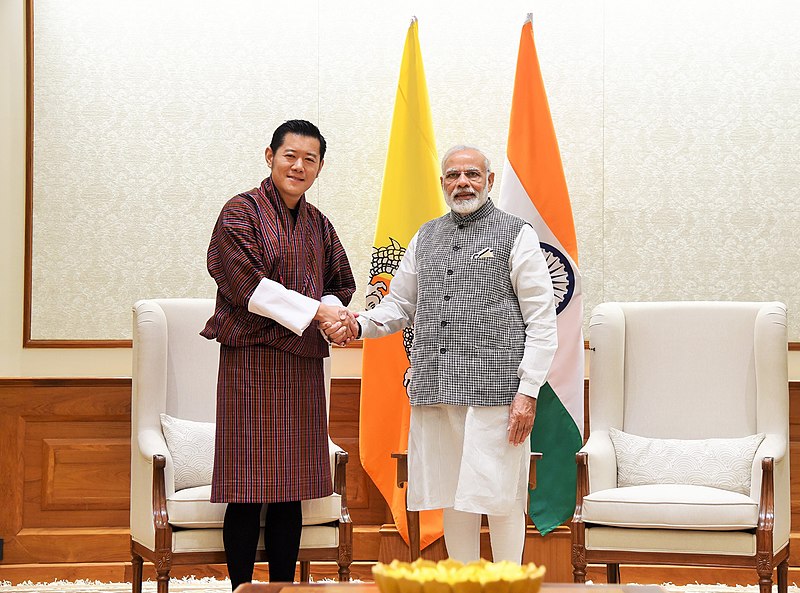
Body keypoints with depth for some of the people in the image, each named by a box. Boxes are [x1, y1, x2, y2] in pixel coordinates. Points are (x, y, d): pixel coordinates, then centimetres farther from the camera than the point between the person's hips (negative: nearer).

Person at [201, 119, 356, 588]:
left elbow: (342, 286, 19)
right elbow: (248, 285, -12)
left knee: (291, 493, 7)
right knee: (247, 492, -6)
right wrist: (312, 311, -13)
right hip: (253, 360, -6)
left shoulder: (318, 224, 17)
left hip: (303, 365, 6)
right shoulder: (242, 212, -2)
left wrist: (333, 313, -4)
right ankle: (241, 587, -1)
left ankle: (284, 586, 12)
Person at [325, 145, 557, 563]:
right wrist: (359, 325, 0)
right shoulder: (425, 238, 18)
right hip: (434, 389, 5)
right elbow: (398, 305, 23)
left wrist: (528, 392, -11)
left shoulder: (517, 235, 2)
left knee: (500, 497, -4)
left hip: (494, 389, -5)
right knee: (453, 497, 10)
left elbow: (542, 321, -3)